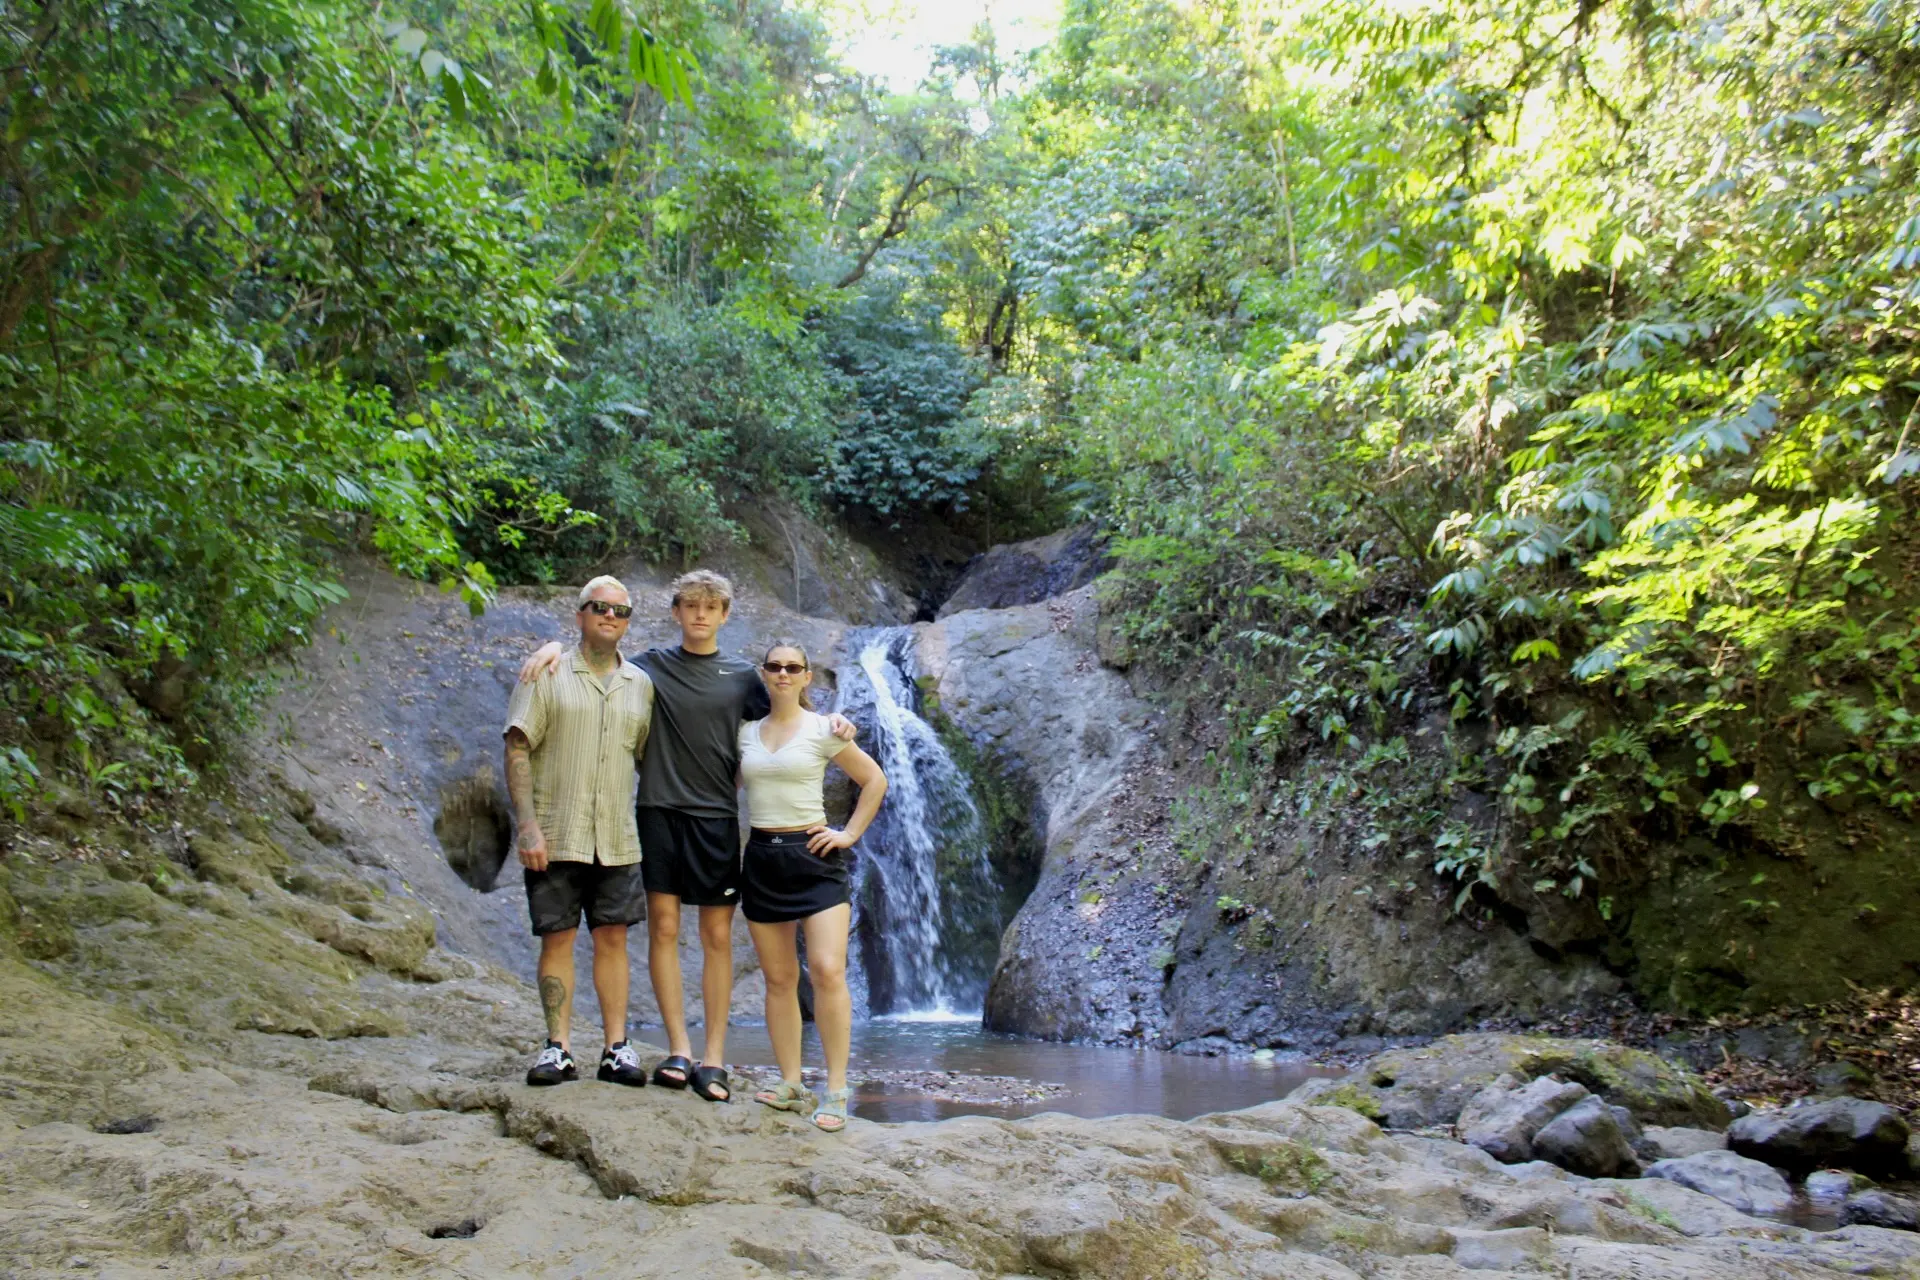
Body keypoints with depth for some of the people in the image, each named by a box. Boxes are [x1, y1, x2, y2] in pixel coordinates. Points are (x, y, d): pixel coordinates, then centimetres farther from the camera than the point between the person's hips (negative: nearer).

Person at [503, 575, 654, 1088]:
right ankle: (558, 1049, 9)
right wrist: (528, 826, -14)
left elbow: (650, 757, 15)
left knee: (612, 939, 5)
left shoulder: (640, 684, 10)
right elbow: (517, 750, -6)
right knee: (557, 939, 2)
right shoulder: (548, 675, -1)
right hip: (555, 837, -3)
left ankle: (616, 1048, 11)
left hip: (616, 839, 3)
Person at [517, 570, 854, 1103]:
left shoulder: (741, 676, 11)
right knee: (663, 927, -3)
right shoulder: (652, 665, 8)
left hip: (716, 816, 0)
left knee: (717, 936, 0)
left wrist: (832, 720, -5)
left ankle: (714, 1059, 5)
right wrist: (554, 647, -6)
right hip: (659, 811, 0)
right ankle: (678, 1050, 4)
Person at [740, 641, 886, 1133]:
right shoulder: (745, 732, 10)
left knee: (827, 970, -14)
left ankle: (835, 1092, -9)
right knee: (779, 978, 6)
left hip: (813, 856, -4)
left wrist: (850, 834, -1)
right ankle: (790, 1085, 14)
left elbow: (875, 781, 5)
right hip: (762, 858, 4)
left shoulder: (823, 730, 0)